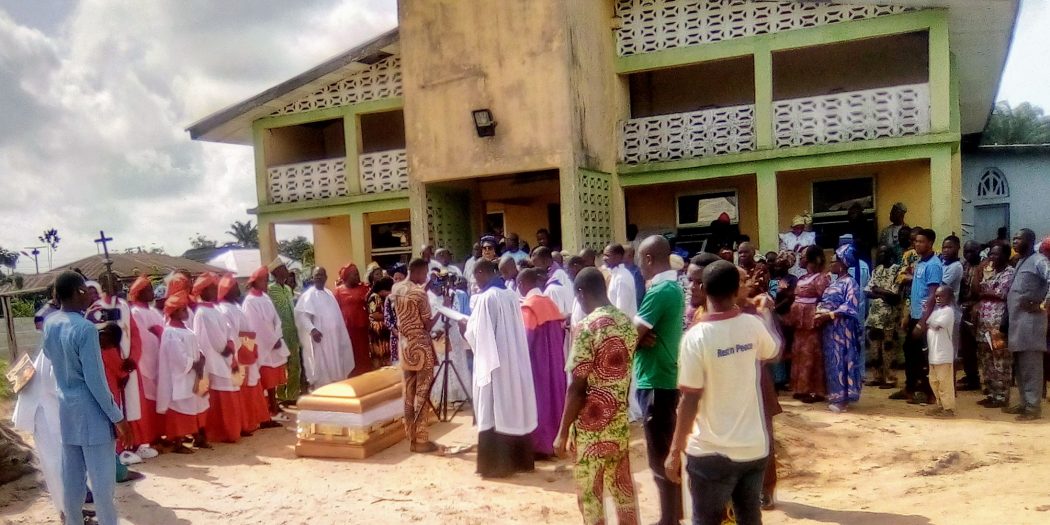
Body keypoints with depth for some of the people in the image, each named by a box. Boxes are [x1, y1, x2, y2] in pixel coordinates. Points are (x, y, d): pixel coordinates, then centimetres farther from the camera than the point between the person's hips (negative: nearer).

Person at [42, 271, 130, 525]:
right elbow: (95, 379, -20)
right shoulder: (85, 328, -20)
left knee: (72, 476, 16)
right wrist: (117, 416, -14)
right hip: (90, 411, -8)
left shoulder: (49, 324, 3)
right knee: (102, 478, 1)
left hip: (66, 409, 8)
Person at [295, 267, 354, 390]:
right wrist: (312, 329, -32)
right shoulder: (308, 295, -9)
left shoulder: (329, 294, 14)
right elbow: (301, 315, -19)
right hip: (320, 339, -7)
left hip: (333, 339, 7)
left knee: (334, 368, 12)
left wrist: (340, 335, 18)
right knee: (321, 370, -4)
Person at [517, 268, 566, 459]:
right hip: (553, 361, 7)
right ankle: (552, 441, 20)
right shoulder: (550, 303, 9)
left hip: (536, 361, -7)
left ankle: (539, 445, 7)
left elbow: (527, 339, -18)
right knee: (551, 395, 13)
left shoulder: (528, 306, -14)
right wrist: (553, 355, 18)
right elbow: (560, 333, 11)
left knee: (538, 399, 1)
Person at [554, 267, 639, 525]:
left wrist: (563, 431, -11)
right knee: (623, 486, 19)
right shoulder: (628, 323, 4)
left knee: (589, 493, 7)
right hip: (620, 422, 7)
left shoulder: (587, 327, -18)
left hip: (593, 425, -7)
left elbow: (577, 387, -18)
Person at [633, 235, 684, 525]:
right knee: (667, 454, 18)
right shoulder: (674, 286, 11)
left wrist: (640, 338, 0)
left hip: (656, 382, -10)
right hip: (666, 378, 10)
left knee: (660, 458, 1)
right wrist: (643, 337, -10)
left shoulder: (659, 290, -19)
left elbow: (632, 334, -20)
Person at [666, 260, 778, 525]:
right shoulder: (753, 326, -4)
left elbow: (690, 400, -18)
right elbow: (772, 353, 20)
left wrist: (675, 451, -8)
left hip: (712, 453, -5)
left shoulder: (696, 336, -18)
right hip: (754, 447, 5)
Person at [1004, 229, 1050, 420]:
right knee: (1020, 365, 14)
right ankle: (1024, 402, 22)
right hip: (1016, 320, 9)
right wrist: (1008, 315, 13)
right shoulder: (1019, 262, 19)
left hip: (1030, 319, -9)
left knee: (1031, 366, -5)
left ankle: (1034, 407, -1)